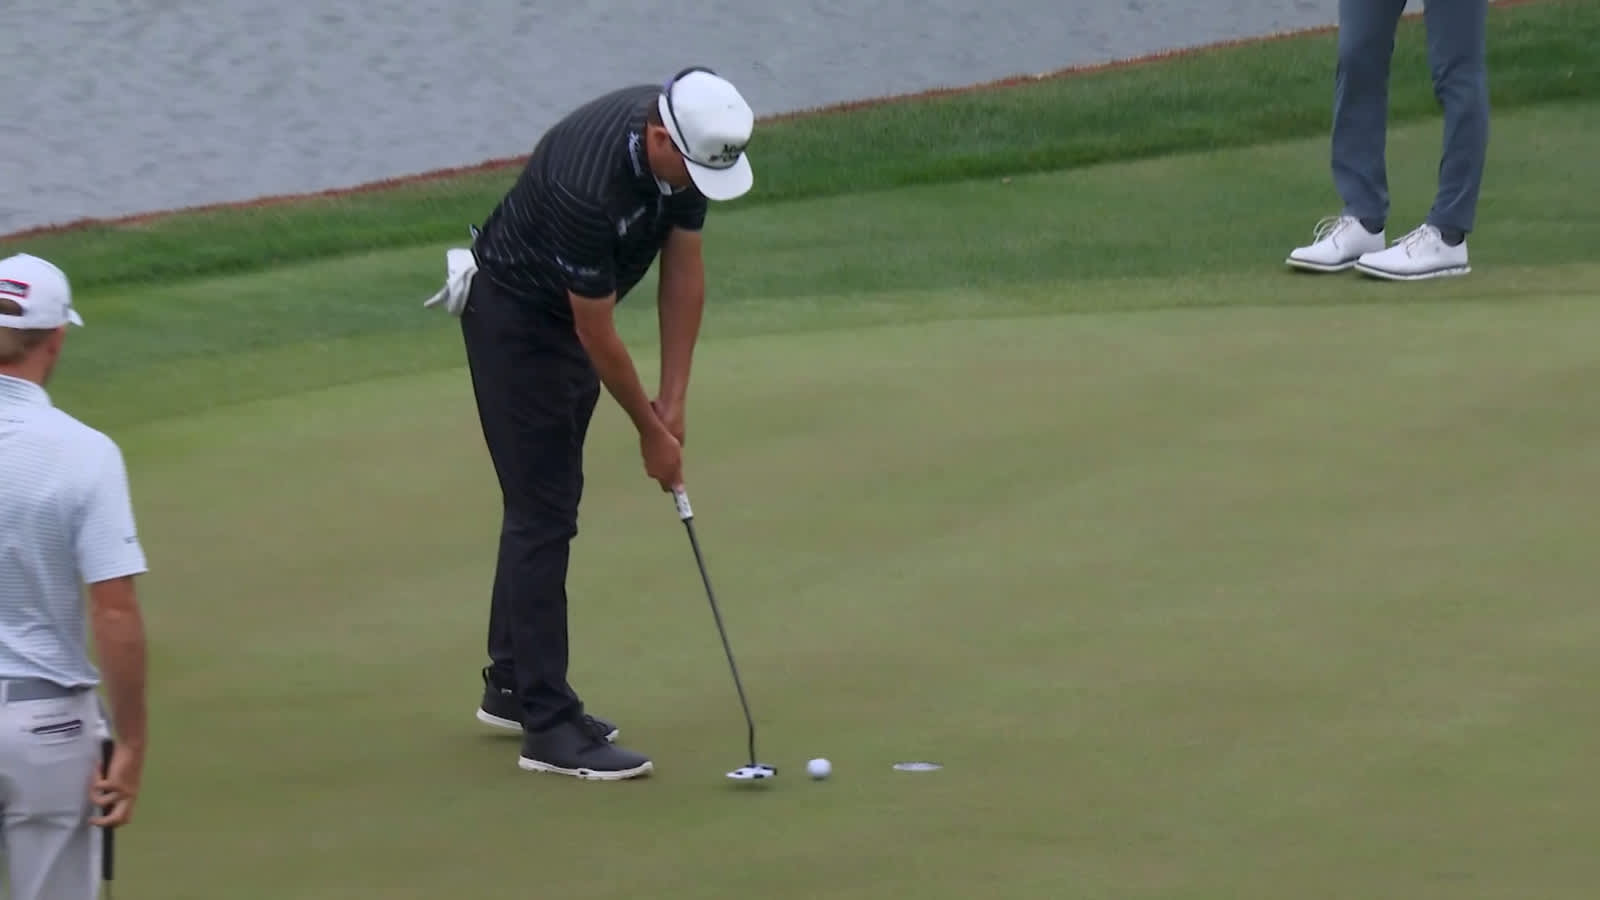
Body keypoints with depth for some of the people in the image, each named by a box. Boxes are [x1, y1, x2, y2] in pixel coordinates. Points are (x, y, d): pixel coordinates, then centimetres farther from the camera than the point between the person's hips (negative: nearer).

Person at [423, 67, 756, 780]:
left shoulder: (688, 143, -14)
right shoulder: (588, 182, -37)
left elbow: (682, 267, -3)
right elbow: (595, 332, -25)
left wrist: (673, 399, -4)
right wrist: (650, 432, -13)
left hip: (567, 314, 8)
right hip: (513, 314, -8)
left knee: (546, 503, 15)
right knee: (542, 513, -10)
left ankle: (512, 683, 26)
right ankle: (548, 724, -9)